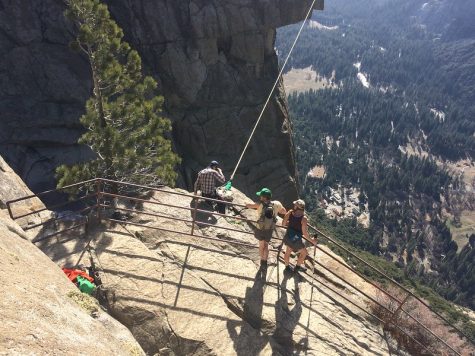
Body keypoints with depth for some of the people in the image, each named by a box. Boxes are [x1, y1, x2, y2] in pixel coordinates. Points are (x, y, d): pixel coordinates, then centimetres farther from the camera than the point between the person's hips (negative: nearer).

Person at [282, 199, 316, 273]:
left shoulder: (290, 213, -12)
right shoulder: (303, 218, -22)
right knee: (304, 253, 24)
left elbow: (283, 224, 0)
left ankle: (287, 267, 50)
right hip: (296, 239, -5)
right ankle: (298, 266, 41)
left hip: (287, 237, 5)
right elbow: (305, 233, -20)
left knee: (288, 252, 29)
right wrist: (312, 240, -6)